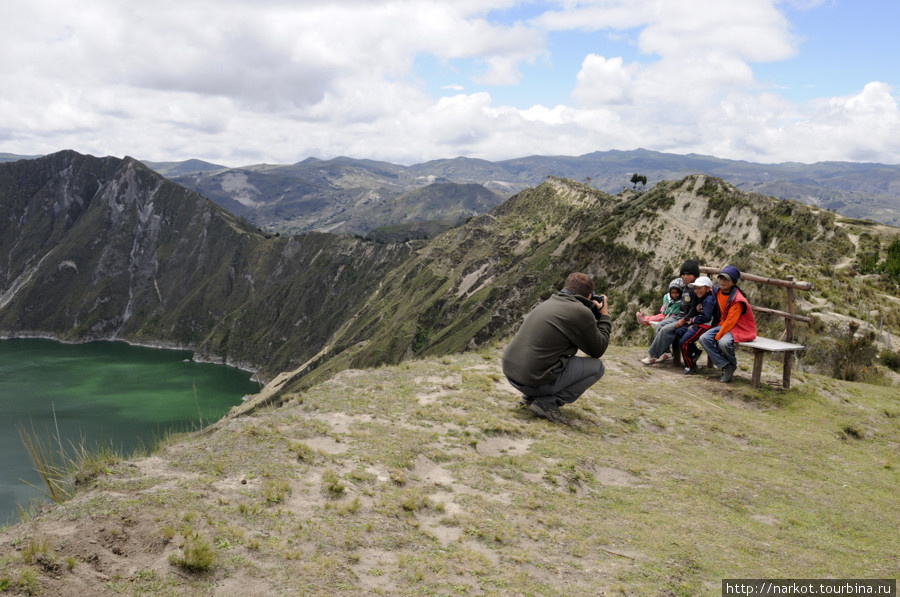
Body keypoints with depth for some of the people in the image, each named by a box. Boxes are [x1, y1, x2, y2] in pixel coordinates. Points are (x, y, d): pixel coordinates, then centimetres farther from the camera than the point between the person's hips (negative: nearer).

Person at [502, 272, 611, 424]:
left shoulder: (549, 303, 13)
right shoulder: (581, 312, -11)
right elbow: (597, 350, 2)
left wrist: (595, 315, 27)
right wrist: (604, 316, 13)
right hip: (533, 381, -9)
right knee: (596, 366, 5)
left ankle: (530, 396, 18)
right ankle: (547, 403, -3)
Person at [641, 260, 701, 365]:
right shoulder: (686, 288, 16)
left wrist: (684, 320, -21)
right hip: (679, 315, 10)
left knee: (666, 329, -22)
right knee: (659, 325, -5)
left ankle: (652, 355, -15)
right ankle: (665, 352, -7)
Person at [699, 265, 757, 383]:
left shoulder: (737, 299, -21)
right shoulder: (717, 291, 2)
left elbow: (731, 320, -22)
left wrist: (718, 336, -22)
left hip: (740, 328, -8)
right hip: (724, 324, 8)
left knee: (724, 342, -35)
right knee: (704, 338, -15)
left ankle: (732, 365, -2)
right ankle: (725, 366, -12)